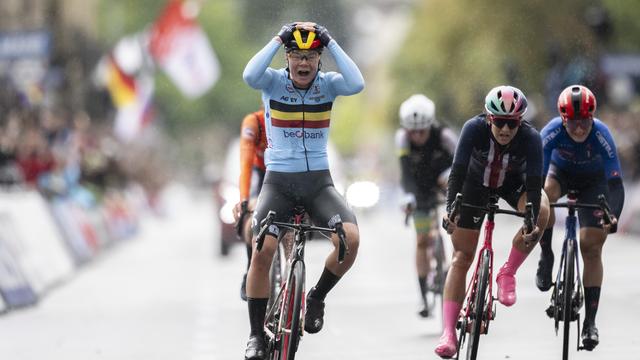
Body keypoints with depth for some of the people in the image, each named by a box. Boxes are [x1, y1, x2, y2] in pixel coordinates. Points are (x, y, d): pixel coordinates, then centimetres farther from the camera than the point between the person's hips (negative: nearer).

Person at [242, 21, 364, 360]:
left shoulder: (327, 83, 1)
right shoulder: (274, 81, -3)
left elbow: (356, 84, -22)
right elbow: (249, 75, -27)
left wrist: (331, 43, -16)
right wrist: (278, 39, -19)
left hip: (318, 182, 1)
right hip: (278, 181, -1)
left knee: (351, 238, -24)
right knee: (261, 252, -19)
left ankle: (317, 297, 3)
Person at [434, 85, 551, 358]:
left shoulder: (531, 138, -31)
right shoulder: (474, 129, -32)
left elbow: (534, 183, -35)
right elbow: (458, 170, -35)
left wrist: (532, 223, -47)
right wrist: (450, 209, -48)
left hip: (513, 182, 0)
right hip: (476, 181, 0)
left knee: (541, 212, -32)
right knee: (462, 257, -6)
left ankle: (508, 274, -12)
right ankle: (448, 333, -7)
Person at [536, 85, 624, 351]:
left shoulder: (601, 135, -34)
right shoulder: (552, 132, -32)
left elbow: (615, 182, -35)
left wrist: (613, 217, -49)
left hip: (593, 181, -1)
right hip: (561, 172, 1)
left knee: (592, 248, -10)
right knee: (543, 194, -36)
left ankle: (590, 321, -5)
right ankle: (546, 256, -13)